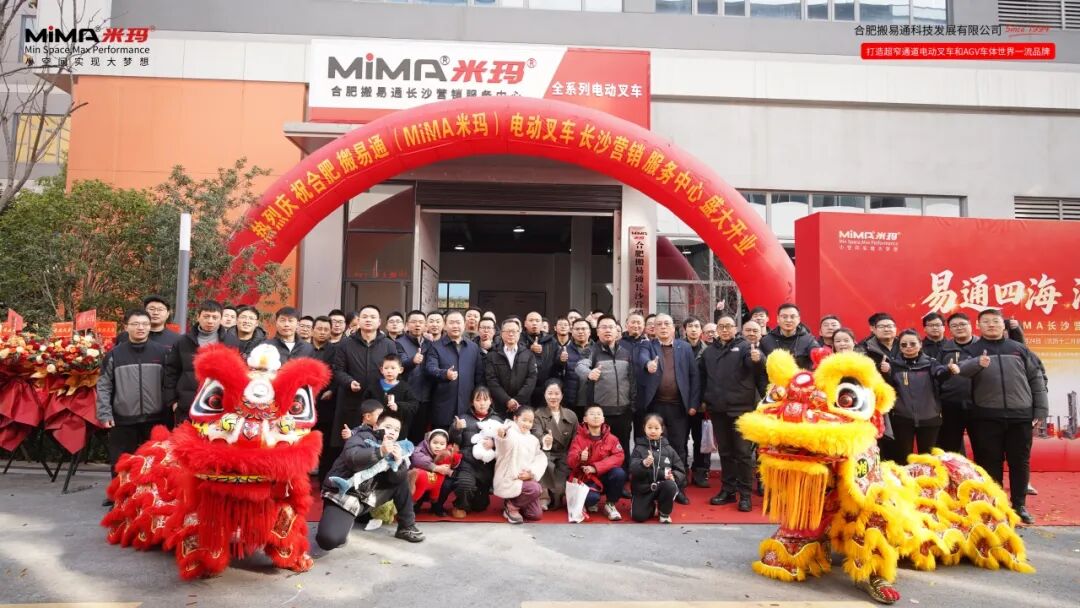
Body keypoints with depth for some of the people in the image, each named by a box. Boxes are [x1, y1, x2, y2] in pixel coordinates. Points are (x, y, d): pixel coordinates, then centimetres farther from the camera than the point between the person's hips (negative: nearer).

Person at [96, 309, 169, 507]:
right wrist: (104, 413, -5)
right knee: (120, 463, 7)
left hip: (154, 419, 0)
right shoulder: (114, 354, 3)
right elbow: (104, 386, 3)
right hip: (123, 420, 0)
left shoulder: (161, 352, 2)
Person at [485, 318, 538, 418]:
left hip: (522, 406, 0)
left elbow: (531, 378, -1)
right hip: (500, 406, 0)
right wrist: (507, 400, -14)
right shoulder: (492, 356, 7)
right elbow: (491, 381, -2)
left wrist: (518, 400, -12)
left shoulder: (529, 355, 9)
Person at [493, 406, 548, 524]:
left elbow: (541, 459, 4)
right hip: (508, 481, -6)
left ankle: (514, 502, 24)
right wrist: (501, 434, -58)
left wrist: (532, 473, -15)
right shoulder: (510, 433, -9)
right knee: (535, 488, -29)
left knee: (536, 514, 1)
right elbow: (502, 446, -34)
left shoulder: (533, 440, 13)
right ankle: (511, 507, -6)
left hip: (526, 480, 7)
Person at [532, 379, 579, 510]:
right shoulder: (538, 414, -1)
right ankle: (545, 496, -13)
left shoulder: (571, 416, 6)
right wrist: (544, 440, -45)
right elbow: (537, 435, -21)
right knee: (548, 467, -33)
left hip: (564, 456, 1)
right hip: (545, 455, -1)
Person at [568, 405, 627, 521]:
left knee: (620, 473, -29)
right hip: (586, 478, -2)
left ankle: (610, 504, -3)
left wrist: (596, 467, -25)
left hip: (604, 476, 2)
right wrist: (580, 457, -41)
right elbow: (570, 460, -15)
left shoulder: (611, 438, -3)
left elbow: (619, 456, -17)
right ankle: (591, 502, 8)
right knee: (591, 498, -34)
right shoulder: (579, 438, -6)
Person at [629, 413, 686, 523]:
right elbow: (633, 470, -17)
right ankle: (653, 506, 19)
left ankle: (664, 512, -3)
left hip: (663, 486, 1)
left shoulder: (668, 449, 4)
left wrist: (674, 476, -17)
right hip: (643, 488, -1)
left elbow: (681, 471, 6)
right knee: (638, 516, -16)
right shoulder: (639, 448, -3)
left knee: (670, 485, -32)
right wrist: (644, 464, -37)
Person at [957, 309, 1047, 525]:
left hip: (1021, 415, 2)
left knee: (1020, 462, 8)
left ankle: (1019, 505, 21)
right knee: (990, 463, 4)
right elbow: (958, 370, -14)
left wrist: (1041, 409, 4)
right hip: (986, 417, -2)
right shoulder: (972, 350, 6)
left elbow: (1036, 378, 11)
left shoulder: (1019, 348, 12)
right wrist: (977, 363, -35)